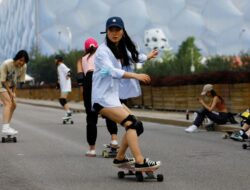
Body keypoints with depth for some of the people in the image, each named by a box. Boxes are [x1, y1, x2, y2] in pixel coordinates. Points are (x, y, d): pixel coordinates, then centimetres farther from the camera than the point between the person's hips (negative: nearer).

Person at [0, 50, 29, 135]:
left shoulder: (23, 67, -13)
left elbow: (17, 80, -1)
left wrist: (13, 92, -7)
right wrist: (10, 92, -18)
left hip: (10, 86, 7)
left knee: (13, 105, 8)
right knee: (8, 103, -22)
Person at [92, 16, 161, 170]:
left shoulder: (120, 50, 15)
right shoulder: (103, 50, -12)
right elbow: (111, 71, -26)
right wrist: (135, 75, -32)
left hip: (113, 97, 9)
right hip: (103, 98, -9)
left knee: (136, 125, 10)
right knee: (132, 123, -21)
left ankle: (120, 158, 19)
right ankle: (140, 162, -26)